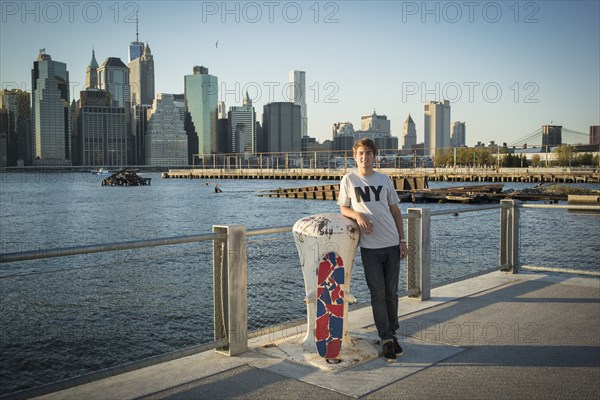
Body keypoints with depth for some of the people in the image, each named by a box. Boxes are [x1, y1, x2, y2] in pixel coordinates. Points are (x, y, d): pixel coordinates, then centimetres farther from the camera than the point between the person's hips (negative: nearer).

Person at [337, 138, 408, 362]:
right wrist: (357, 215, -14)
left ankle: (392, 334, 25)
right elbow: (343, 208, 8)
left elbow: (395, 211, 12)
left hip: (392, 244, 2)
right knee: (378, 294, 2)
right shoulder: (348, 180, 2)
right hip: (369, 246, -2)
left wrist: (402, 239, 6)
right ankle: (386, 339, 13)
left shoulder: (384, 180, 8)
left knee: (392, 293, 9)